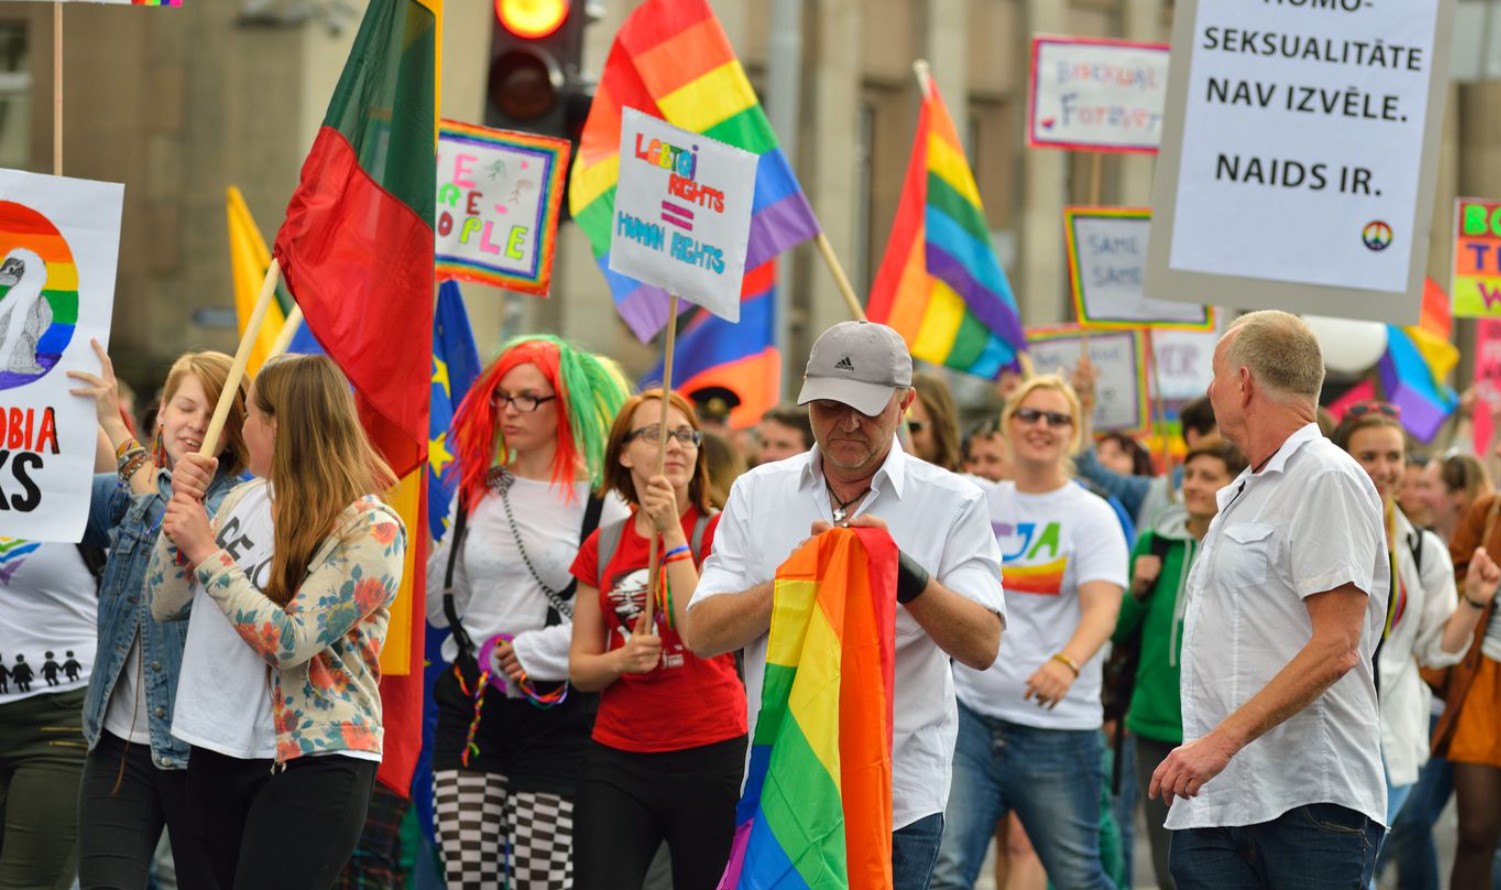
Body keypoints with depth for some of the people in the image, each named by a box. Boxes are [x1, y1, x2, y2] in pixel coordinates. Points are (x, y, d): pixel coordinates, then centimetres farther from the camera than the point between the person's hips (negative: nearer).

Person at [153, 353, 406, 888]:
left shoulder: (371, 529, -13)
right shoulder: (246, 499, 8)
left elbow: (289, 643, -21)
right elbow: (164, 605, 11)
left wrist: (207, 553, -18)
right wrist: (182, 504, -2)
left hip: (312, 766, -7)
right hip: (219, 747, 7)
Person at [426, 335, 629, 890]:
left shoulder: (602, 503, -3)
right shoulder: (475, 494, 12)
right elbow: (440, 607, 16)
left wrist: (537, 651, -12)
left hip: (556, 714, -4)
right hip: (470, 705, 4)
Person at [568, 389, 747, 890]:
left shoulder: (717, 533, 0)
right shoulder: (603, 547, 11)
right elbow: (580, 667, 12)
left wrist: (673, 532, -15)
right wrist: (620, 660, -11)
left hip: (709, 755, -3)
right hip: (618, 759, 3)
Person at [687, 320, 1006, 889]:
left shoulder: (953, 504, 1)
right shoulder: (758, 492, 8)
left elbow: (983, 645, -10)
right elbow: (701, 633, 0)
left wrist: (903, 571, -24)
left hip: (899, 799, -2)